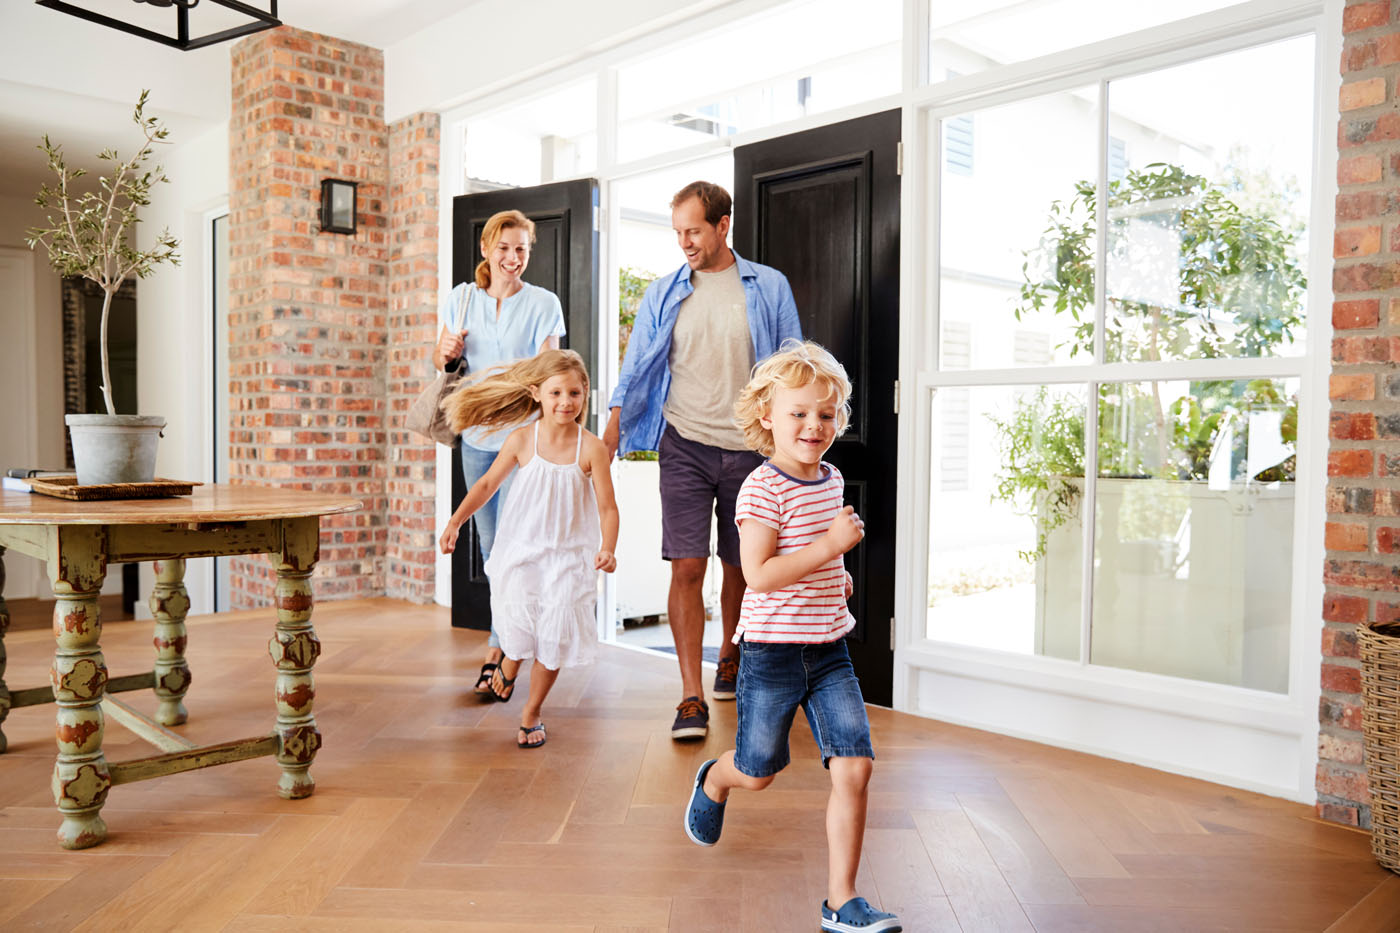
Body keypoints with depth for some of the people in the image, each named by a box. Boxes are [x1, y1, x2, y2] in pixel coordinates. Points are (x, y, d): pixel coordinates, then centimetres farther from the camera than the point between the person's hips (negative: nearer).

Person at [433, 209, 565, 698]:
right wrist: (447, 352, -8)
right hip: (476, 436, 5)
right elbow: (441, 360, 16)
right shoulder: (463, 297, 9)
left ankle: (497, 651, -5)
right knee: (490, 545, 12)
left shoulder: (543, 304, -2)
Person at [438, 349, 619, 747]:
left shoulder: (591, 449, -10)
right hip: (520, 550, 1)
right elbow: (488, 483, 6)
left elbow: (607, 507, -8)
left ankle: (531, 712, 23)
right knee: (518, 629, -5)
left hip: (567, 556, 0)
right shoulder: (522, 440, -6)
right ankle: (508, 663, 35)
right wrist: (454, 522, 0)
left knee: (553, 638, 0)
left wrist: (607, 549, -23)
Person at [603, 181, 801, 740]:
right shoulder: (664, 294, 7)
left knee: (740, 566, 12)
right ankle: (692, 698, -3)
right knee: (687, 567, -8)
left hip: (749, 447, 0)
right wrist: (609, 436, 2)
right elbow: (635, 370, 9)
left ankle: (728, 656, 39)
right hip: (685, 446, 0)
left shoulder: (769, 288, 4)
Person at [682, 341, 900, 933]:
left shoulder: (832, 479, 9)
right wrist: (831, 544, -27)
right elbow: (758, 574, -25)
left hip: (829, 650, 6)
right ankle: (713, 781, 49)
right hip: (772, 652, -5)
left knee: (854, 767, -4)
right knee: (758, 772, 11)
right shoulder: (762, 489, -16)